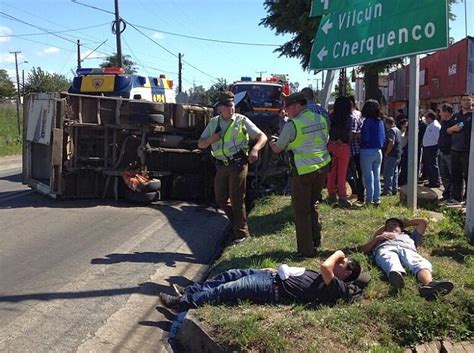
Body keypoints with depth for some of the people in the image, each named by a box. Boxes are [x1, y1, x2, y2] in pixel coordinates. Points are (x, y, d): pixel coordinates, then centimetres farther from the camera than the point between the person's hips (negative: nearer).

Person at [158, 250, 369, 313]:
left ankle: (182, 303, 1)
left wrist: (337, 254, -13)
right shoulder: (327, 279, 16)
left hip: (273, 290, -9)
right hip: (274, 278, 10)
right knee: (232, 274, 9)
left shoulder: (337, 287, -15)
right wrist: (275, 271, 18)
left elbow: (325, 266, -32)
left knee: (225, 291, -9)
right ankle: (188, 291, 18)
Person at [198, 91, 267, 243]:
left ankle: (241, 232, 11)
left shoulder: (242, 121, -2)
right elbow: (200, 144, 12)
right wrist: (212, 139, -10)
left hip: (238, 163, -5)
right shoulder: (214, 123, 11)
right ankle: (237, 222, 32)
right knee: (220, 199, 12)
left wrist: (255, 149, -28)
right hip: (221, 166, 5)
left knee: (236, 199, -3)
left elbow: (262, 136, -8)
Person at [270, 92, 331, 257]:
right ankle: (316, 240, 28)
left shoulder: (292, 124, -13)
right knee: (311, 205, 22)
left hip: (304, 171, -6)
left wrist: (272, 143, 20)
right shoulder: (321, 119, 6)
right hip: (323, 167, 7)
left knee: (301, 211, 5)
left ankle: (306, 250, 10)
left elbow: (277, 149, -4)